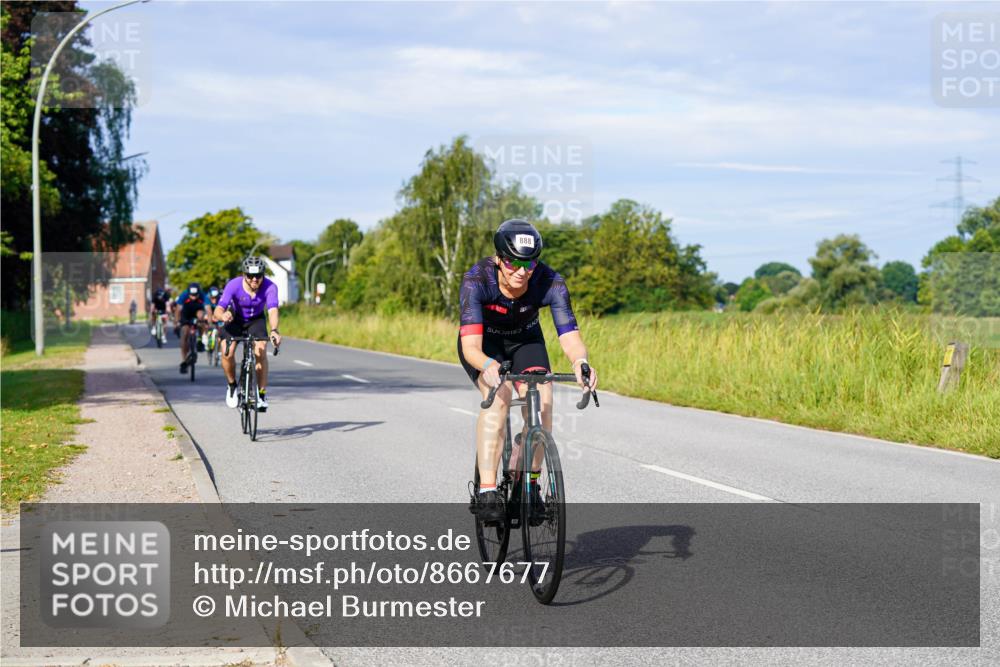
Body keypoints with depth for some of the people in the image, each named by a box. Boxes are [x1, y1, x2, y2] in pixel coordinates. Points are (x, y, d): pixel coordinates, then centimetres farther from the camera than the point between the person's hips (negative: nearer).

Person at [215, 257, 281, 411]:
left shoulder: (269, 287, -30)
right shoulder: (234, 285, -31)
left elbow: (273, 311, -43)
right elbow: (218, 310, -37)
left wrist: (274, 331, -63)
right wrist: (223, 315, -62)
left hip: (256, 320, 0)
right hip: (235, 319, 0)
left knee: (260, 352, -23)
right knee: (227, 353, -21)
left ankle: (262, 394, -11)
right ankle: (232, 386, 6)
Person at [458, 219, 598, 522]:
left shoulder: (550, 282, -30)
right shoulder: (476, 280, -35)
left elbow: (569, 335, -38)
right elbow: (471, 346, -43)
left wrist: (580, 361, -61)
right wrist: (488, 366, -65)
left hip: (525, 339, 2)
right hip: (484, 342, -2)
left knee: (542, 401, -24)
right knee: (499, 395, -30)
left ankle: (530, 484, -5)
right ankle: (487, 491, -29)